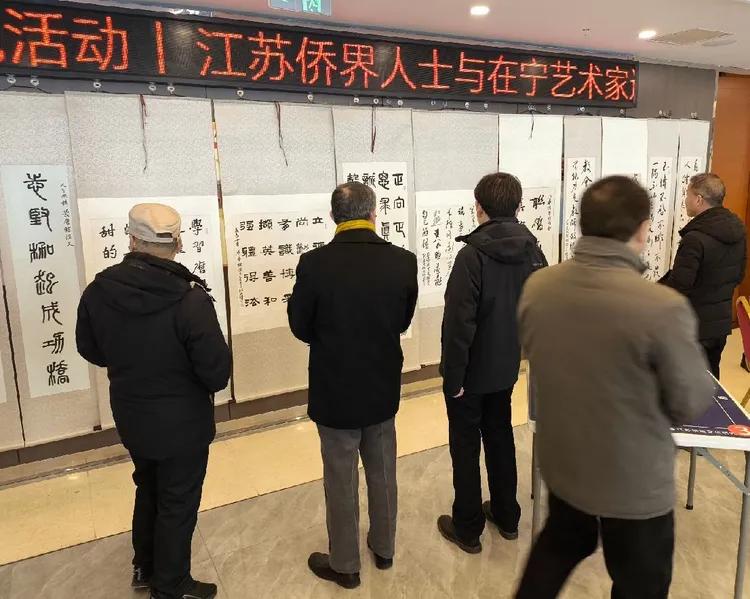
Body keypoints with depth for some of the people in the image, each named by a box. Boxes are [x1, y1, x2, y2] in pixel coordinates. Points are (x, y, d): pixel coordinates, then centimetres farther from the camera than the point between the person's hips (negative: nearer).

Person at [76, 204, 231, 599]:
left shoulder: (99, 290, -12)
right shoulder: (189, 298, -29)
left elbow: (90, 349, 3)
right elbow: (218, 372, -26)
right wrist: (208, 384, -2)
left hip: (130, 417, 6)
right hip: (182, 423, -5)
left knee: (148, 490, 29)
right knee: (177, 505, 15)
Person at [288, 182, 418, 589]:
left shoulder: (314, 264, -20)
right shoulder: (403, 261, -12)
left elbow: (301, 328, -7)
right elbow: (403, 321, 2)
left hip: (335, 391, -3)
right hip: (383, 388, 3)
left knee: (341, 481, 14)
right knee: (382, 473, 22)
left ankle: (344, 565, 32)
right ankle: (383, 548, 41)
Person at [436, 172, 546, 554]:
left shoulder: (474, 254, -24)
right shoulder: (532, 251, -2)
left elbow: (459, 323, -25)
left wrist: (453, 376, -16)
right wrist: (518, 347, 16)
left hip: (472, 371, -6)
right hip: (506, 366, 7)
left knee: (465, 446, 9)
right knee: (500, 437, 22)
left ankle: (467, 529, 24)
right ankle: (507, 517, 37)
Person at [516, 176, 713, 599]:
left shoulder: (537, 287, -12)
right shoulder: (663, 307, -29)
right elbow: (692, 406, -16)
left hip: (560, 464, 5)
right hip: (635, 485, -4)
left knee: (559, 546, 31)